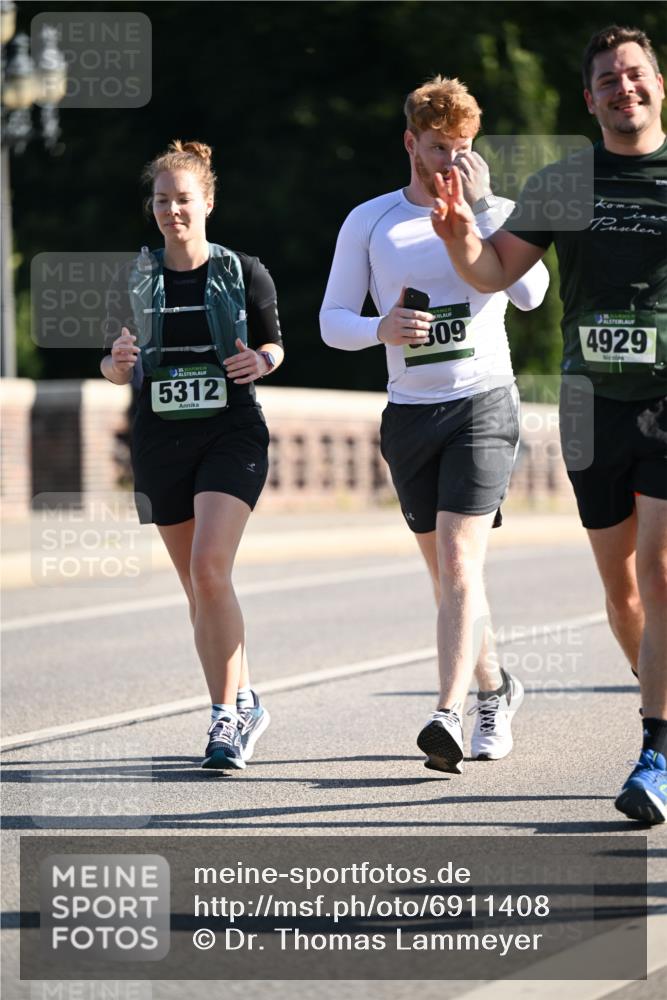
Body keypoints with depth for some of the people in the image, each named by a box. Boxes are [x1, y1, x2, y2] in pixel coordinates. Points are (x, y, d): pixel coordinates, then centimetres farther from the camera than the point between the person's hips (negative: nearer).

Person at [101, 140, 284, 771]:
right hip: (161, 439, 4)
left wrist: (262, 360, -11)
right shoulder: (136, 282, 7)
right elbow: (113, 370, 12)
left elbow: (273, 342, 12)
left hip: (232, 434, -4)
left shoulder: (244, 274, 1)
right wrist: (118, 361, -11)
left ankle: (227, 714, -14)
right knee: (199, 588, 8)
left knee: (210, 569, -20)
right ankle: (243, 703, 24)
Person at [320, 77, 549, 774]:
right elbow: (332, 321, 6)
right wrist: (382, 329, -15)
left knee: (459, 562, -17)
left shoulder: (497, 214, 1)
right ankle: (494, 687, 33)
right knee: (445, 574, 11)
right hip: (408, 413, 3)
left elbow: (529, 293, -17)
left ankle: (449, 715, -25)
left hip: (483, 404, -3)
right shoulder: (368, 222, 6)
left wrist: (480, 205, -19)